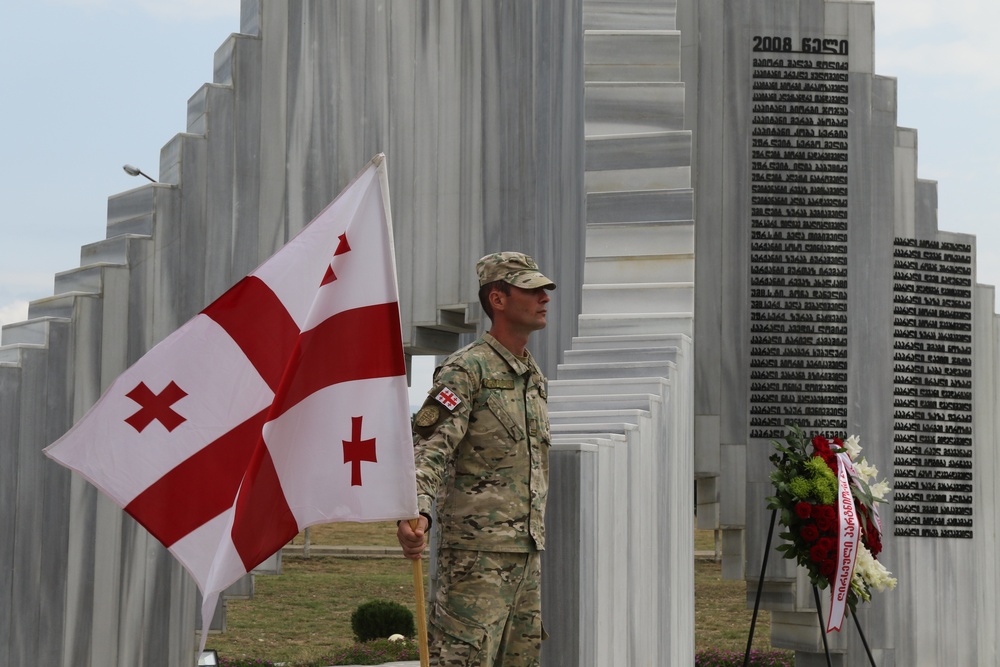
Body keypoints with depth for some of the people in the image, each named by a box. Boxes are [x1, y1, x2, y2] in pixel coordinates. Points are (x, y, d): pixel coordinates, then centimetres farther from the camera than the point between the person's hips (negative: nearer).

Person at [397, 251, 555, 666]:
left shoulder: (535, 378, 18)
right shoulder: (466, 371, -9)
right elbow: (429, 449, -19)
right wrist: (417, 512, -35)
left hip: (527, 553, 9)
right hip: (477, 551, -8)